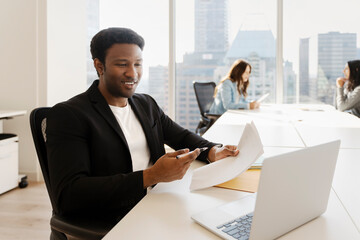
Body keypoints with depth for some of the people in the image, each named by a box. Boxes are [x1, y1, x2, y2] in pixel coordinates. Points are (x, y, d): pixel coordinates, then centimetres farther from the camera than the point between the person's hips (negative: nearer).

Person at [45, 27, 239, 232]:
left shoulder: (147, 104, 14)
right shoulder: (68, 114, -10)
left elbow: (182, 136, 21)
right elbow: (68, 197, -19)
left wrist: (212, 151, -4)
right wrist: (151, 176, -27)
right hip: (106, 228, -6)